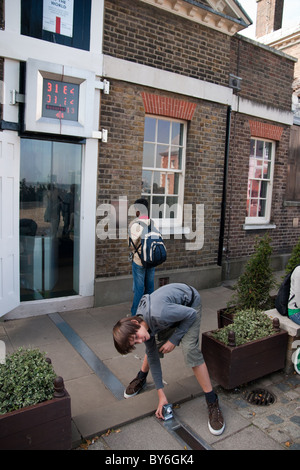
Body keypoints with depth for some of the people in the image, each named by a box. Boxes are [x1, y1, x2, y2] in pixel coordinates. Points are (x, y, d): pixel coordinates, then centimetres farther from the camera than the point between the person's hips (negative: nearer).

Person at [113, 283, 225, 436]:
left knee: (190, 349, -20)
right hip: (174, 306, 6)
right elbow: (153, 356, -6)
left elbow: (191, 314, -27)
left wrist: (173, 340, -21)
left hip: (190, 302, -6)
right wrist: (161, 394, -4)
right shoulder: (143, 325, -16)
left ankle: (213, 403, -7)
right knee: (155, 345, 4)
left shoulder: (157, 314, -41)